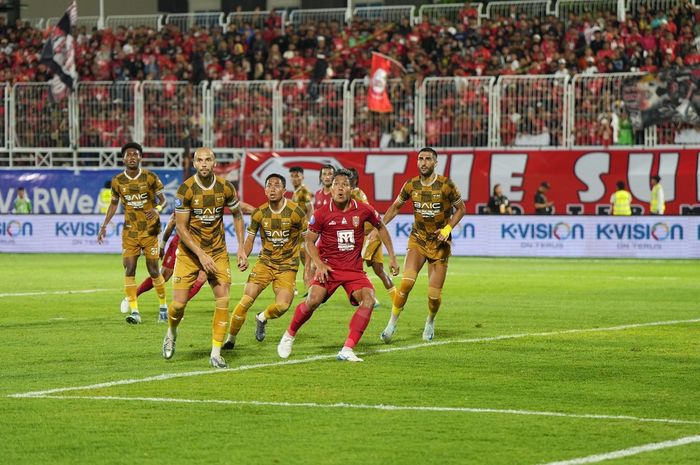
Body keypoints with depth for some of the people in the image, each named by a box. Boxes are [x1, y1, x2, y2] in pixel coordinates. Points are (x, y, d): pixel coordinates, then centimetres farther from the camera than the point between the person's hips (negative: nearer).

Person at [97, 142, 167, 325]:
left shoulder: (150, 178, -9)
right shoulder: (118, 181, -1)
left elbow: (162, 199, -4)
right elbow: (114, 203, 14)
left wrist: (157, 210, -27)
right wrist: (104, 226, 8)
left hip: (150, 230, -2)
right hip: (130, 232, 2)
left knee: (153, 270, 1)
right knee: (129, 270, -9)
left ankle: (163, 306, 21)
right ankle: (134, 311, -8)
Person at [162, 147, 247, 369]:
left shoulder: (225, 188, -5)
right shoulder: (186, 189, -14)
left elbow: (237, 215, 12)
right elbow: (181, 227, -12)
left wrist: (241, 248, 5)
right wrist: (201, 254, -19)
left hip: (218, 252, 2)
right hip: (189, 252, -2)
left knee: (223, 300, -10)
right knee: (179, 303, -6)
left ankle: (216, 353, -1)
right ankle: (171, 333, 28)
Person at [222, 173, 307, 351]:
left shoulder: (295, 211, -10)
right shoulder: (259, 213, -3)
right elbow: (250, 238, 6)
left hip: (287, 266, -2)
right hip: (265, 262, 2)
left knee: (282, 306, -20)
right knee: (246, 300, -12)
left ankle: (262, 318, 15)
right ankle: (230, 339, 6)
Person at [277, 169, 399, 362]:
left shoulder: (364, 210, -3)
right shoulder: (322, 213, -7)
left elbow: (381, 227, 16)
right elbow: (309, 240, 3)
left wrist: (392, 256, 13)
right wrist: (319, 264, -11)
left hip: (354, 268, 2)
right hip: (328, 267, -2)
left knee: (368, 300, -21)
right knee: (313, 300, -23)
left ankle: (347, 351, -18)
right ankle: (289, 336, 4)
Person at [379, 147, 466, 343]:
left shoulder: (446, 185, -12)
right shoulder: (411, 185, -3)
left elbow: (461, 209, -1)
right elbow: (395, 207, 13)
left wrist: (448, 228, -14)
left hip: (440, 243, -1)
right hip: (417, 239, 1)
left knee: (434, 293, 0)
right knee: (407, 281, -21)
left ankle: (430, 323, 31)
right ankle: (392, 323, -8)